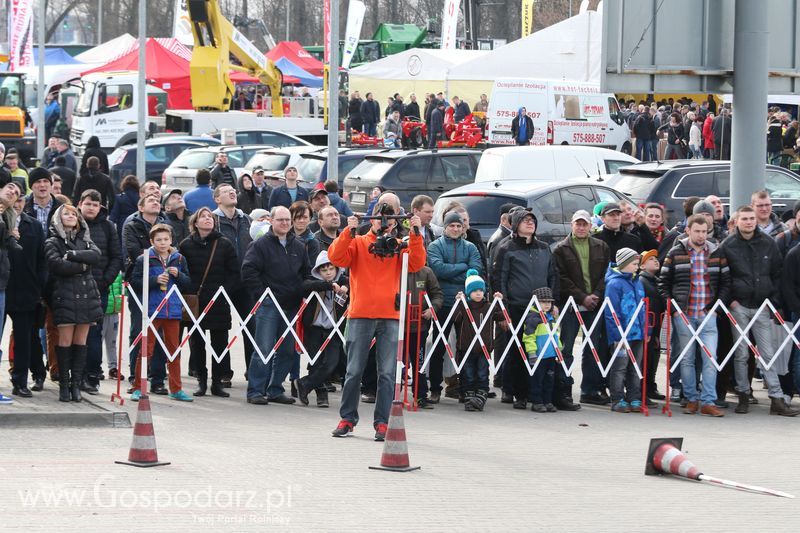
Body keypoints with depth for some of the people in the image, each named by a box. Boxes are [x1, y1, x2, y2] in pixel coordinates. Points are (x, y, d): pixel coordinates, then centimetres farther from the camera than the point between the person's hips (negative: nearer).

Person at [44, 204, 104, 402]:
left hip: (86, 294, 4)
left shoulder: (85, 240, 17)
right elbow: (57, 265, -13)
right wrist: (82, 265, -6)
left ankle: (76, 384, 4)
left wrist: (72, 255, -12)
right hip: (65, 295, -4)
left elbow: (95, 255, -3)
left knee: (81, 341, 2)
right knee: (65, 340, -7)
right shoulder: (53, 242, 4)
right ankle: (64, 384, -2)